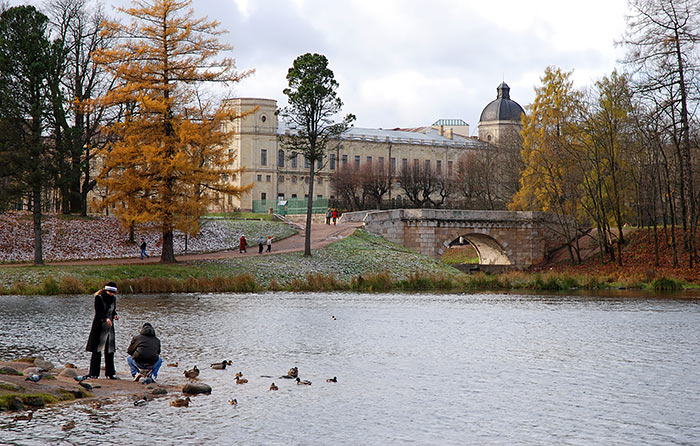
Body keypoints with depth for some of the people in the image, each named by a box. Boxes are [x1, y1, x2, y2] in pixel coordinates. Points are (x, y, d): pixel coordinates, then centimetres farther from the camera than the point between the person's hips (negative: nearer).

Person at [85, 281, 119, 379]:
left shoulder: (113, 298, 9)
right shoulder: (99, 297, -10)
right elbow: (98, 312, -18)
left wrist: (115, 315, -4)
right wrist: (106, 319, -34)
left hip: (110, 326, 6)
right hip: (99, 326, -6)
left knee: (110, 351, 5)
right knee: (97, 350, -4)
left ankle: (110, 373, 10)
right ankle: (93, 373, 1)